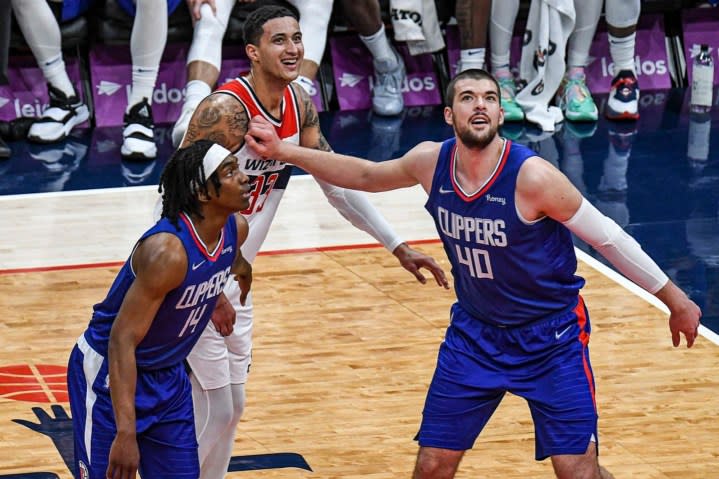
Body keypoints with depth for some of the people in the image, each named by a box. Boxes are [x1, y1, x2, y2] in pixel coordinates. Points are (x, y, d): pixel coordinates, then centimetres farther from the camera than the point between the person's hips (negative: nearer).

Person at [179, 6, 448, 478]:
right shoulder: (226, 110, -24)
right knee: (212, 412, -7)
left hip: (233, 281, 8)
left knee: (232, 407, 15)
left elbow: (337, 178, 11)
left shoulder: (299, 103, 1)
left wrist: (397, 245, 9)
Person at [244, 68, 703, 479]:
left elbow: (608, 237, -15)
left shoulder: (532, 176, -25)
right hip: (475, 332, 5)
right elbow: (366, 175, 11)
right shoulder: (432, 162, -9)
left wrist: (676, 300, -9)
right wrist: (284, 150, 7)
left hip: (552, 338, -4)